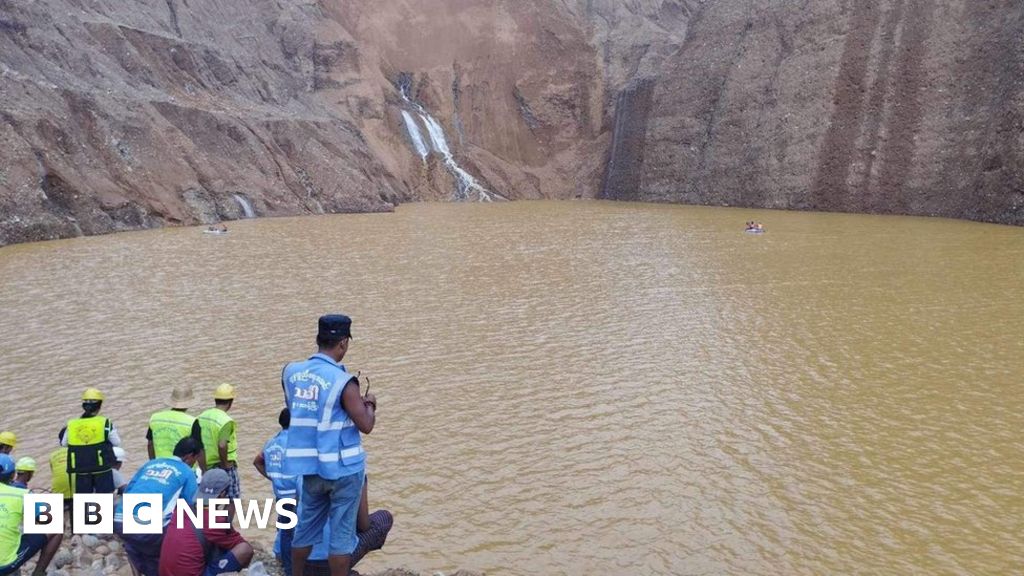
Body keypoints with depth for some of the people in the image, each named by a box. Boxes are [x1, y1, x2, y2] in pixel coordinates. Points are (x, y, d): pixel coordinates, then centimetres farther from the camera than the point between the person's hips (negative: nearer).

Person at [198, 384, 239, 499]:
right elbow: (222, 445, -30)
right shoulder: (226, 421, -21)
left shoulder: (202, 416, 2)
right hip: (224, 468, -7)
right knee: (232, 498, 6)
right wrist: (225, 463, -16)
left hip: (207, 465, 7)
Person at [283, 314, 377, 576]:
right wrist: (369, 404, 4)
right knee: (341, 533, 5)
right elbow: (366, 425, -15)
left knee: (306, 527, 20)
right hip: (343, 468, -6)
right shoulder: (343, 382, -18)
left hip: (310, 466, 6)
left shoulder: (290, 372, -1)